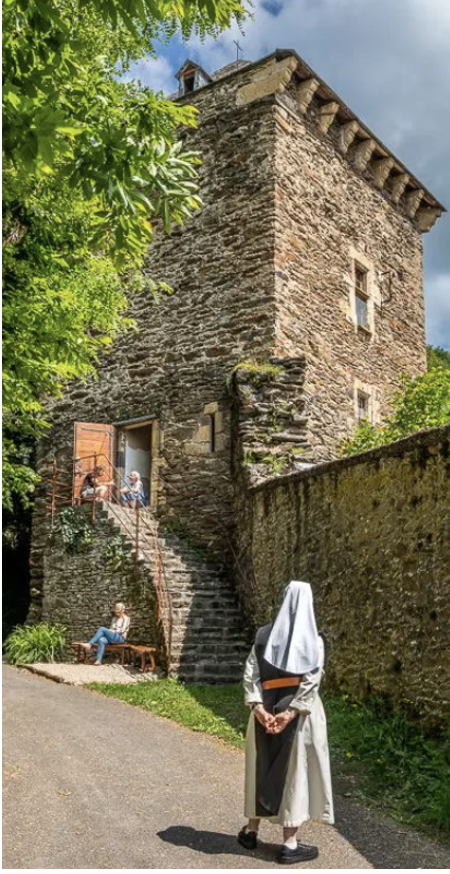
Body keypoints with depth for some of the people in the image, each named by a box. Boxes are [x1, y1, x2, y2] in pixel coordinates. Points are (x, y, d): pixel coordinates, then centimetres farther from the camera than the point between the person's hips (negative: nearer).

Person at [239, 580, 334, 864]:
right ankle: (290, 844, 14)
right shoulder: (313, 641, -7)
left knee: (262, 769, 17)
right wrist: (290, 713, -17)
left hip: (266, 712, 3)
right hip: (299, 716, -3)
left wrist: (259, 708, -11)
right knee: (295, 774, 7)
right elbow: (311, 682, -16)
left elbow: (250, 674, -6)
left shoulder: (265, 635, 2)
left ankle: (251, 831, 30)